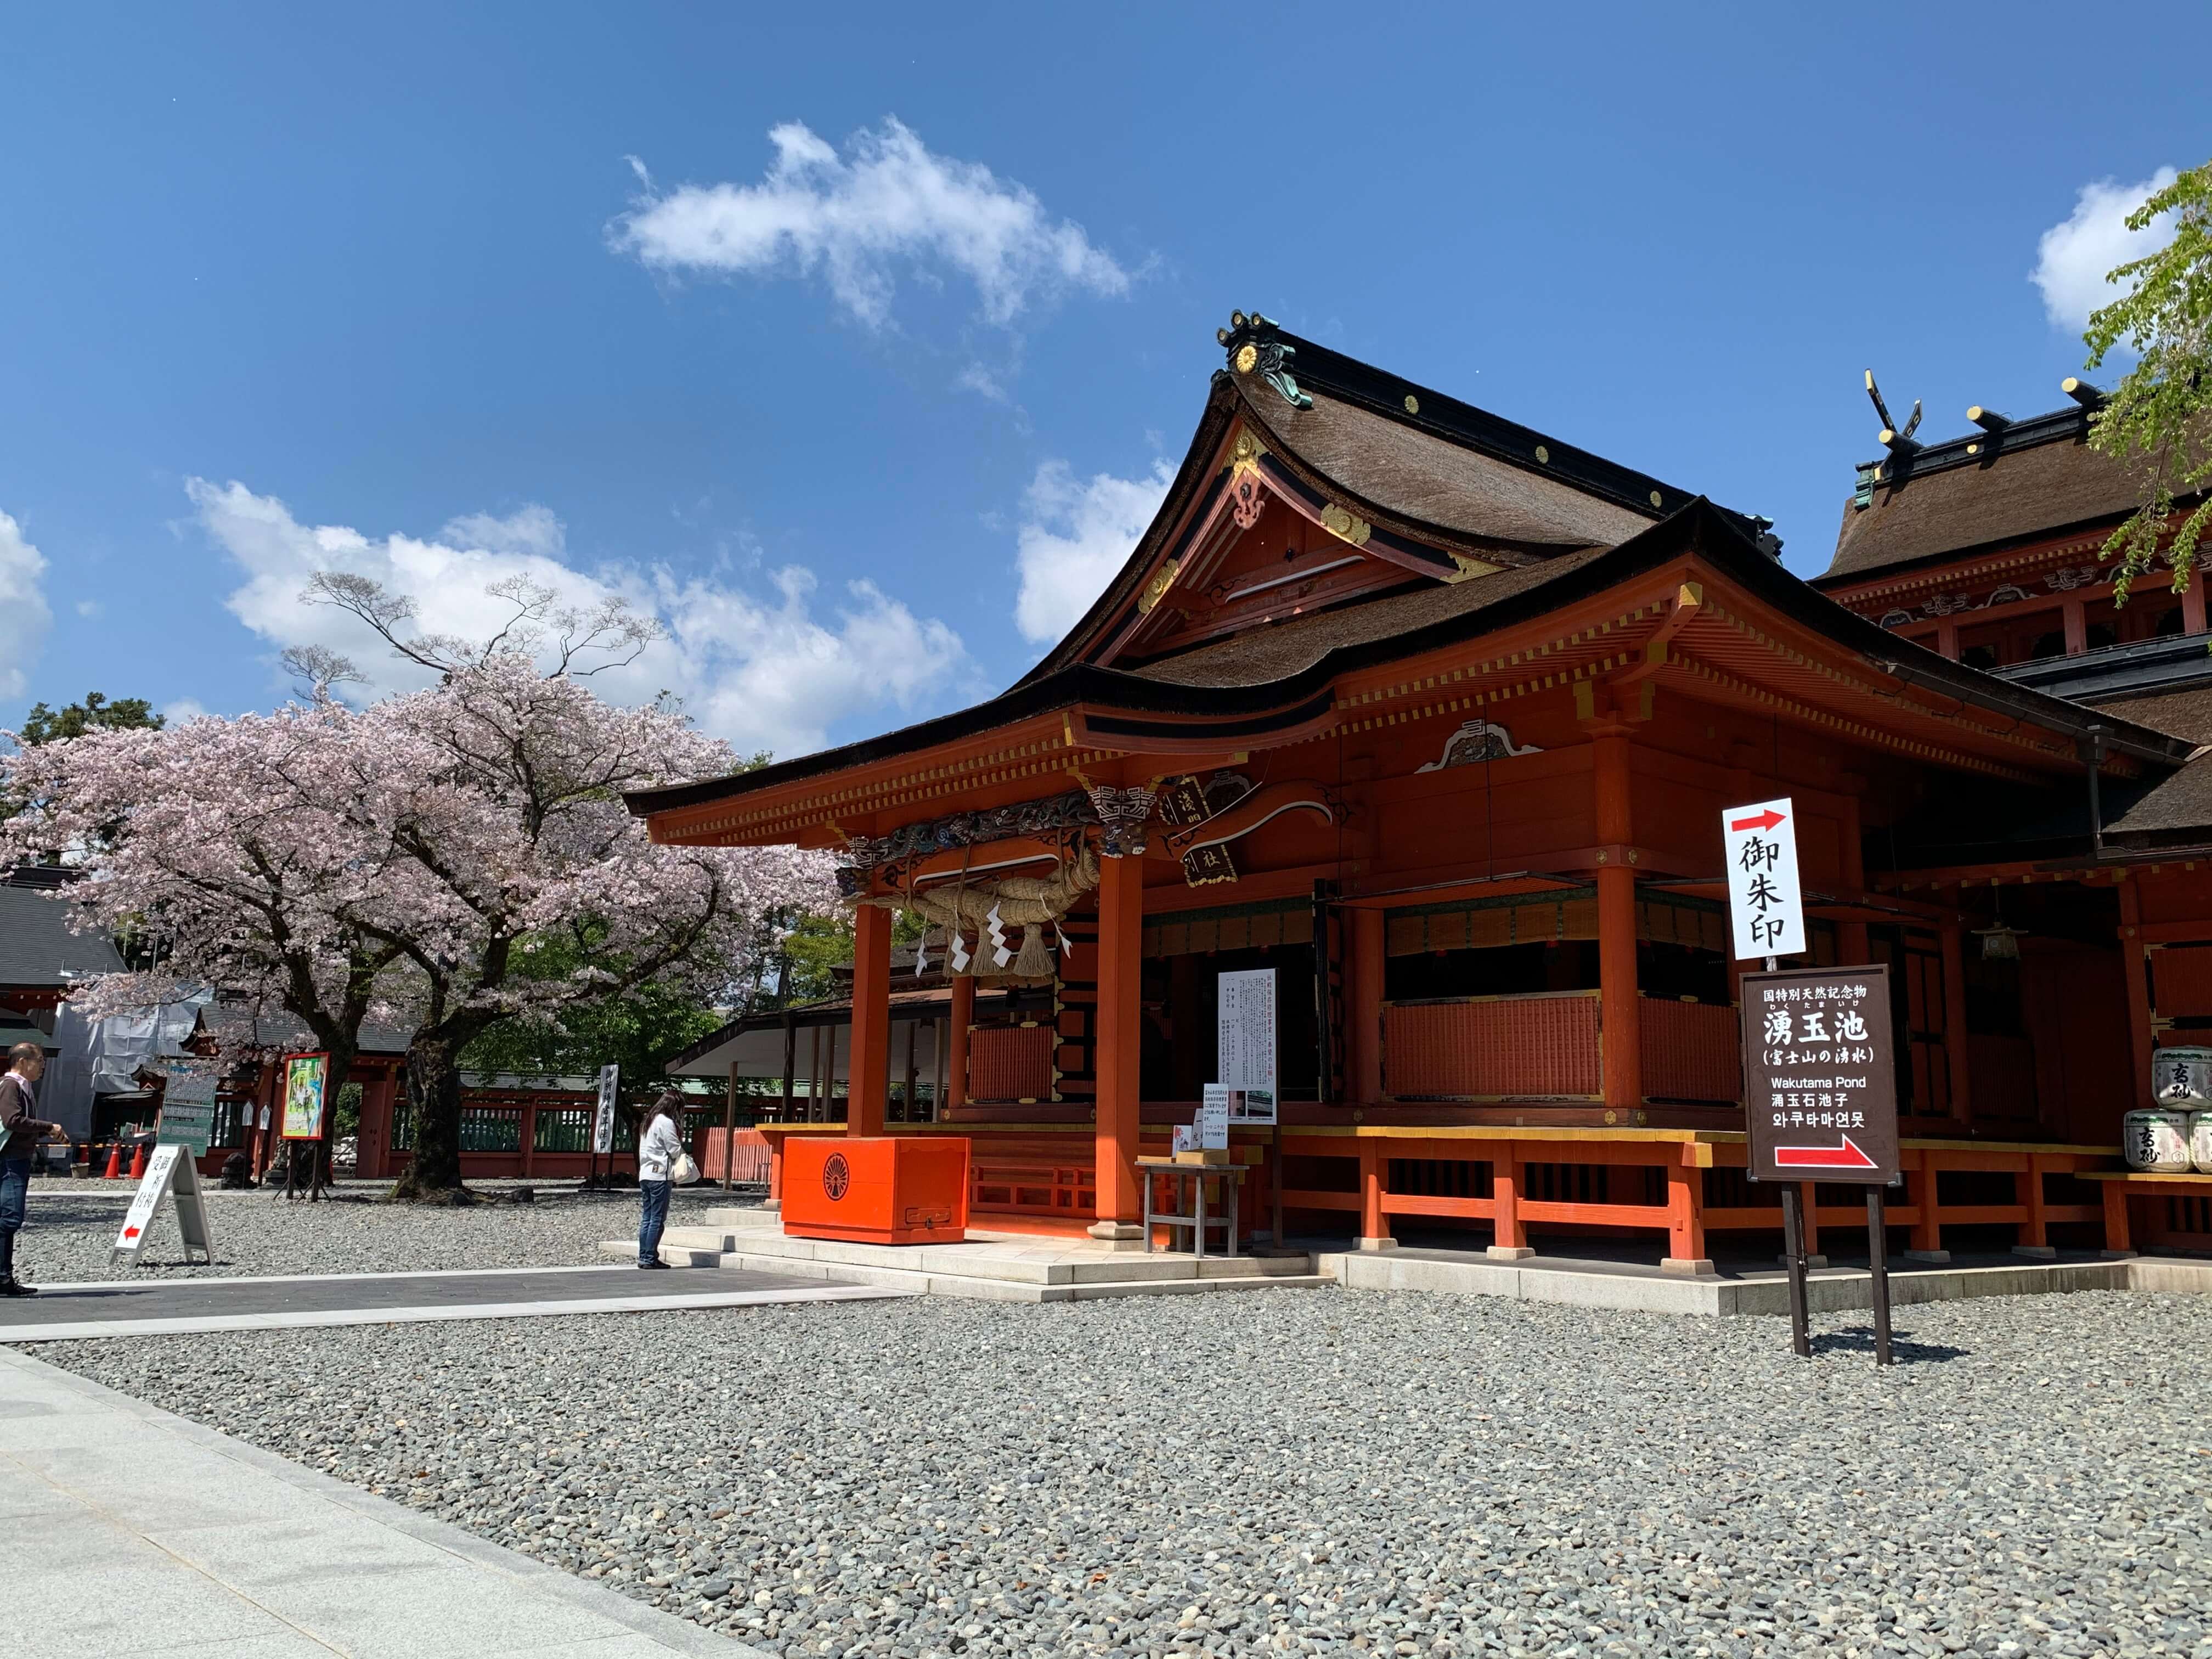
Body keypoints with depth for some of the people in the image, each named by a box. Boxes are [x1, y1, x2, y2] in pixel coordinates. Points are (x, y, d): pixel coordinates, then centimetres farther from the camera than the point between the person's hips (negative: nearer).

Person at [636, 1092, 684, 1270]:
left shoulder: (649, 1121, 17)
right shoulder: (666, 1123, -10)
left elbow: (643, 1150, 16)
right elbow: (675, 1150, -10)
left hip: (644, 1174, 9)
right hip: (659, 1175, -9)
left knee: (646, 1218, 10)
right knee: (658, 1219, -4)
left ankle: (644, 1257, 11)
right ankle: (650, 1259, -4)